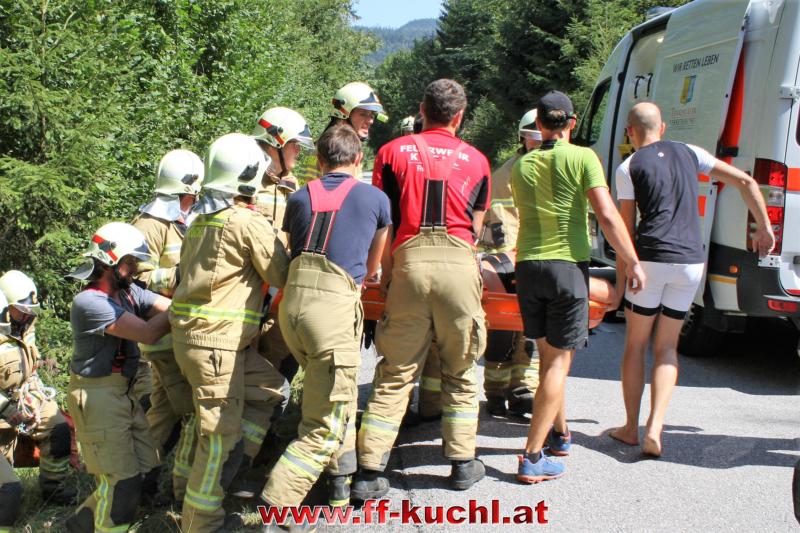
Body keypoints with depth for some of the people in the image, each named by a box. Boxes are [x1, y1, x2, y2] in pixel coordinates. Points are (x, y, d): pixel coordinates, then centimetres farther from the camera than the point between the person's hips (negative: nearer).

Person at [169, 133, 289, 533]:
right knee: (221, 432, -2)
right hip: (215, 341, -9)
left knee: (268, 388, 20)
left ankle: (226, 470, 15)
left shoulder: (201, 219, 13)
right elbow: (283, 276, -6)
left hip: (194, 331, 9)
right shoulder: (249, 223, -13)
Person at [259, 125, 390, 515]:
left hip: (293, 302, 5)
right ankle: (278, 504, -11)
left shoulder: (299, 198, 17)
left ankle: (341, 481, 31)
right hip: (335, 306, -5)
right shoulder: (376, 199, 11)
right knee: (325, 426, -1)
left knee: (337, 393, 26)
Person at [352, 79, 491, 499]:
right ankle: (462, 463, 18)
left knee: (395, 373, 3)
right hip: (459, 264, 0)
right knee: (460, 371, 14)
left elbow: (383, 223, 7)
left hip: (409, 262, 0)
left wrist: (387, 274, 15)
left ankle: (370, 470, -1)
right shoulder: (475, 161, 14)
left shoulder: (392, 153, 10)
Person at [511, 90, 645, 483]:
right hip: (568, 264, -4)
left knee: (547, 354, 20)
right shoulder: (582, 158, -5)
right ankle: (532, 458, -5)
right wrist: (633, 263, -5)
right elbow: (607, 216, -12)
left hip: (528, 266, 5)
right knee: (558, 360, -1)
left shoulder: (522, 166, 10)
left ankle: (560, 432, 33)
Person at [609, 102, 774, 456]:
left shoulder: (629, 167, 1)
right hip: (691, 261, 3)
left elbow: (626, 230, 0)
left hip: (651, 258, -3)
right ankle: (654, 429, -2)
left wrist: (621, 280, 7)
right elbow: (746, 181, 12)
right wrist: (764, 228, 20)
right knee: (666, 347, 12)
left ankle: (631, 428, 18)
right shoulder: (689, 153, 12)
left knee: (635, 345, 12)